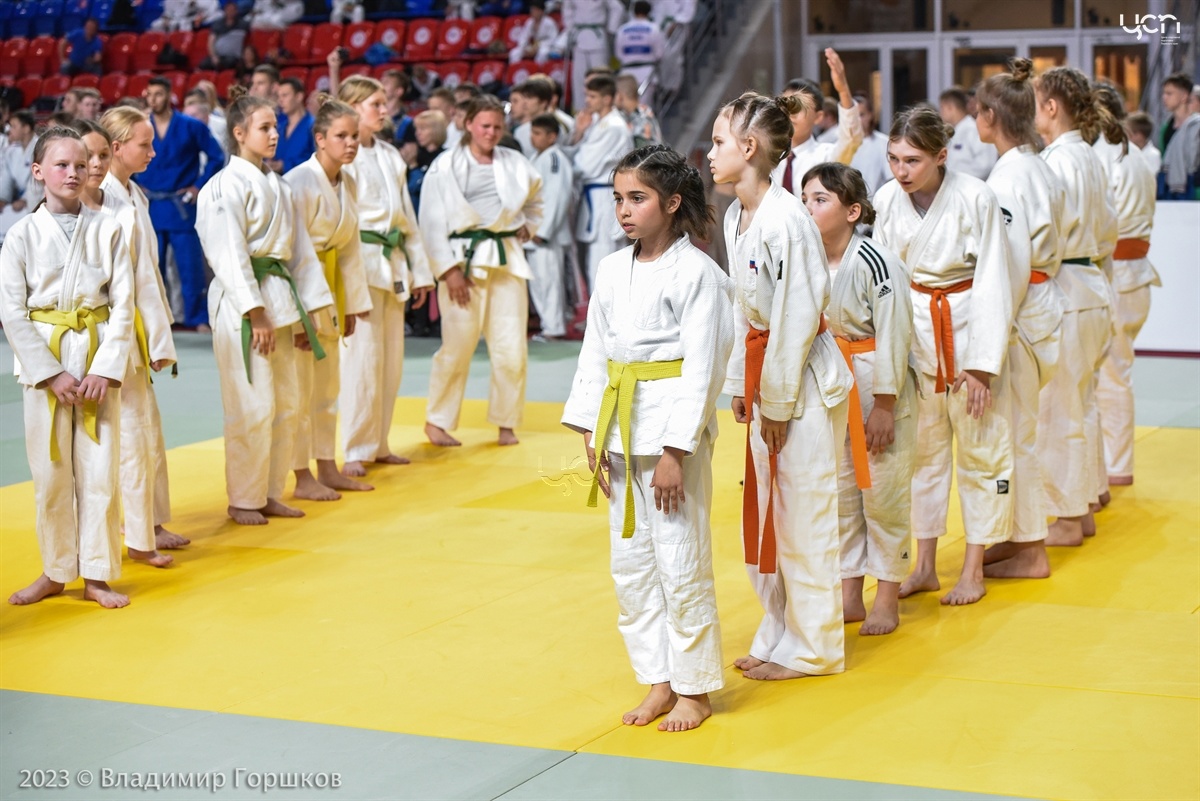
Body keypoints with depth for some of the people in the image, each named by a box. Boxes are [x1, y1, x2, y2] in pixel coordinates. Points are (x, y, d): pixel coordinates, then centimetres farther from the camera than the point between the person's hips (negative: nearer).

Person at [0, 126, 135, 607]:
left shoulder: (107, 231, 0)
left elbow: (123, 305, -1)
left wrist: (106, 368, -11)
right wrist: (52, 372, -11)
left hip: (98, 356, 0)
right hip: (41, 358, 0)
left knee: (98, 468, 3)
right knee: (50, 469, 6)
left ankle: (97, 574, 12)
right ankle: (56, 572, 20)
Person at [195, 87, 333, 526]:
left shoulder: (279, 186, 15)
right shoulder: (227, 185, -10)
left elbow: (300, 250, 16)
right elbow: (229, 256, -16)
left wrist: (306, 313, 12)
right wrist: (257, 315, -20)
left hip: (280, 299, 8)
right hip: (241, 303, -8)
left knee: (287, 405, 11)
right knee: (253, 409, -6)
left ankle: (271, 493, 22)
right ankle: (244, 500, 5)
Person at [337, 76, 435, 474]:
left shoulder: (391, 155, 16)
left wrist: (420, 270, 17)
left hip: (393, 262, 8)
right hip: (360, 263, -8)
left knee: (391, 359, 10)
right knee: (362, 356, -9)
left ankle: (378, 444, 20)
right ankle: (356, 451, -2)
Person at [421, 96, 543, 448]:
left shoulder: (514, 163, 8)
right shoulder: (446, 166, -4)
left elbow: (535, 198, 28)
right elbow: (432, 222, -7)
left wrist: (528, 226, 10)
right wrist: (448, 271, -12)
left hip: (507, 260, 4)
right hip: (464, 260, -4)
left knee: (511, 348, 2)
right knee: (457, 348, -3)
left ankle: (506, 422, 18)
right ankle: (437, 421, 14)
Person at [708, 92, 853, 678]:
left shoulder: (787, 221, -21)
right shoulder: (736, 218, 7)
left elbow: (797, 317, -20)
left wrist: (778, 401, -16)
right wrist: (741, 385, 11)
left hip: (804, 379, -9)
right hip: (763, 369, 9)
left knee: (803, 516, 1)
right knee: (764, 512, 16)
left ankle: (814, 648, 13)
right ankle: (779, 633, 29)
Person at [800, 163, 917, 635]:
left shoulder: (876, 262, -19)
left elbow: (893, 336, -17)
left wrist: (884, 406, -16)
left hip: (879, 388, -7)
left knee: (884, 494, 1)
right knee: (839, 493, 13)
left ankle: (887, 599, 15)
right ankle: (849, 597, 24)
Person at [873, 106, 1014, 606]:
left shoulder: (975, 199, -18)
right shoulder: (887, 200, -8)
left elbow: (992, 284, -15)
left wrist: (982, 367, -16)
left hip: (969, 329, -4)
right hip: (913, 333, 4)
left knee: (980, 449, 5)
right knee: (922, 449, 13)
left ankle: (974, 569, 18)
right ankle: (924, 566, 25)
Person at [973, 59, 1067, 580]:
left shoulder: (1008, 176, -18)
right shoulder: (1043, 170, 11)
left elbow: (1012, 263, -22)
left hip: (1020, 312, -10)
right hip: (1045, 299, 10)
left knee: (1015, 433, -1)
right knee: (1016, 429, 17)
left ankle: (1031, 552, 6)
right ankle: (1020, 534, 26)